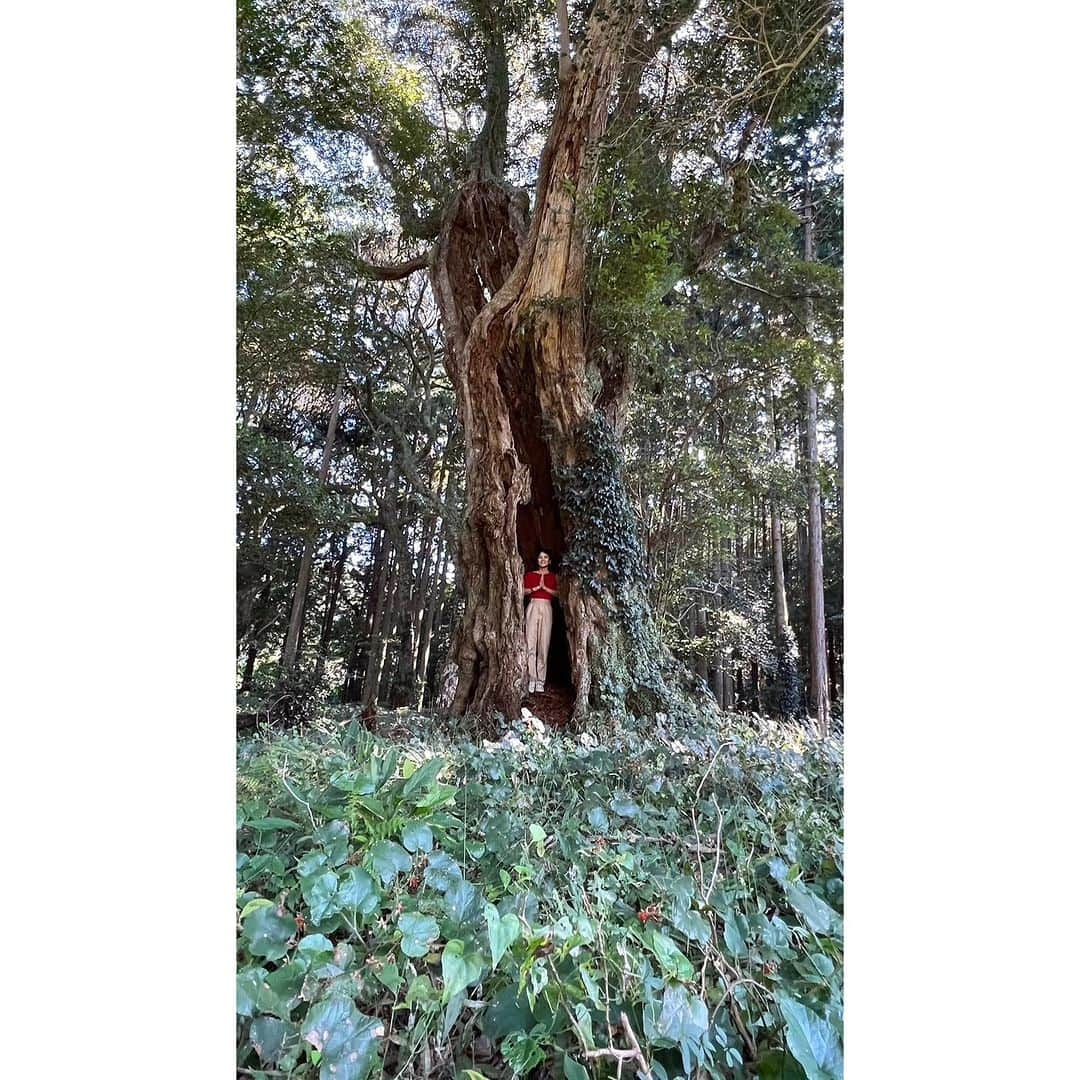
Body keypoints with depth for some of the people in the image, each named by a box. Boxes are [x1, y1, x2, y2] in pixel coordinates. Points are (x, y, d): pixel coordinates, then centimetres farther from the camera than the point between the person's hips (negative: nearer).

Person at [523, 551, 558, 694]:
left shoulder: (554, 576, 14)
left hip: (546, 608, 0)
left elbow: (557, 592, 1)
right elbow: (524, 591, 4)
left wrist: (544, 587, -9)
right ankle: (532, 679, -7)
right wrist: (537, 587, -7)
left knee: (544, 644, -4)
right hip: (533, 606, 0)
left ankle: (541, 680, -1)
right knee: (530, 643, -9)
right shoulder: (530, 574, 14)